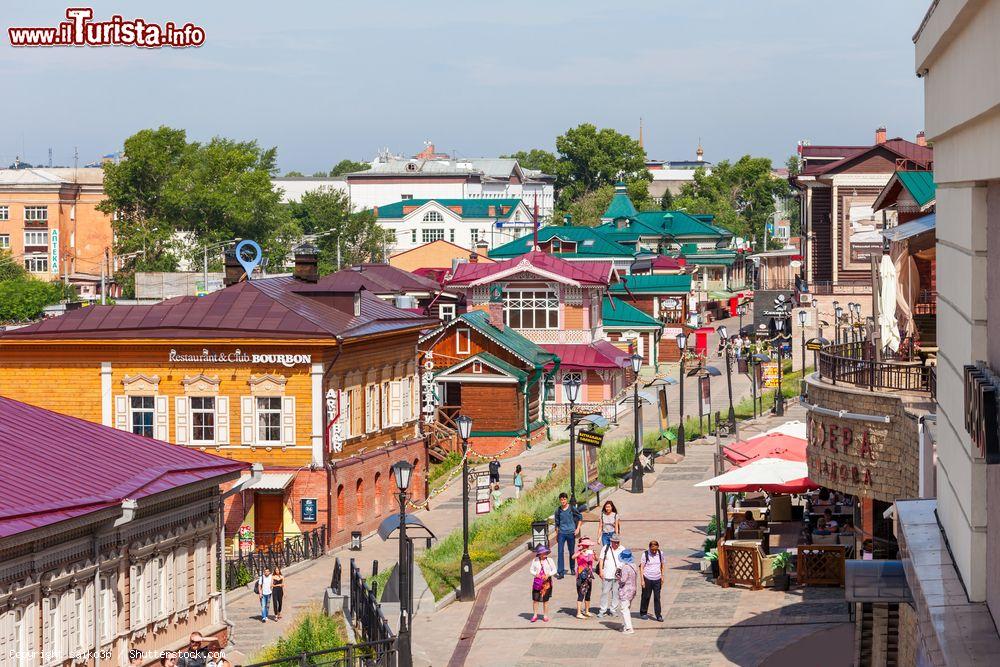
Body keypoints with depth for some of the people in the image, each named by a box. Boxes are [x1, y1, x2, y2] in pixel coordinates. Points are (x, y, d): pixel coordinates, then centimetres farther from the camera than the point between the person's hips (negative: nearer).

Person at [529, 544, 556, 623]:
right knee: (535, 599, -2)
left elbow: (554, 570, 2)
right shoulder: (535, 560, 0)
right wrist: (535, 574, -15)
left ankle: (545, 616, 14)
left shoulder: (549, 560, 0)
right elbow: (531, 570, 5)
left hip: (546, 582, 0)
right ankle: (535, 615, 7)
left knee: (545, 600, 5)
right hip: (537, 582, 0)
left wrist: (548, 574, -15)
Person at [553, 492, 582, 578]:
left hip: (571, 532, -1)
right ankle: (561, 572, -8)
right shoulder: (558, 510, 4)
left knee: (571, 552, 10)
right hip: (561, 533, 1)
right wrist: (556, 535, 14)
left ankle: (572, 569, 30)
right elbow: (557, 523, 12)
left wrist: (578, 529, 0)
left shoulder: (572, 509, -3)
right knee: (560, 552, -7)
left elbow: (580, 517, 7)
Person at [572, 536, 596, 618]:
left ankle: (587, 611, 27)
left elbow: (596, 559, -3)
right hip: (581, 577, -6)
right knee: (581, 594, -9)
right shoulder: (579, 553, -8)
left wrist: (594, 554, -21)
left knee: (588, 595, 14)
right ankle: (579, 613, -9)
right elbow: (573, 557, -27)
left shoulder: (590, 552, 9)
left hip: (589, 576, 6)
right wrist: (581, 552, -38)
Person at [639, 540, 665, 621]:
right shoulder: (645, 554, -9)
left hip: (657, 579, 2)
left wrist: (662, 577, 13)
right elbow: (641, 567, -6)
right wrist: (642, 580, -11)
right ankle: (643, 613, 23)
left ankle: (659, 615, 4)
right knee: (646, 596, 8)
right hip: (647, 579, -2)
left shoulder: (660, 553, 1)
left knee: (657, 597, 1)